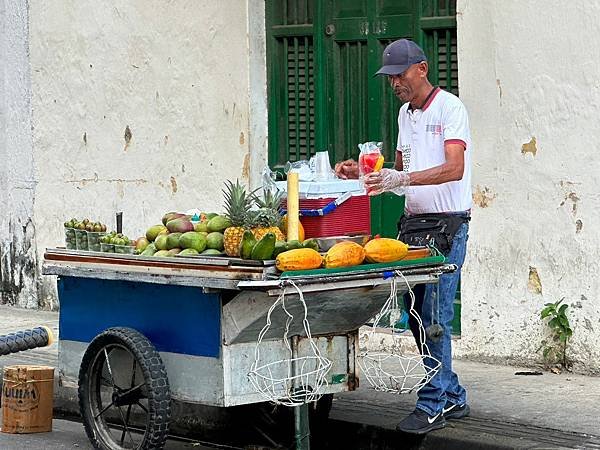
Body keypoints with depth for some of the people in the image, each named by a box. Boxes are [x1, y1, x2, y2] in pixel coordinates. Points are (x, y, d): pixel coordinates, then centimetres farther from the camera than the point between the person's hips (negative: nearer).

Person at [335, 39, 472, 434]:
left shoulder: (450, 108, -10)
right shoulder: (405, 114, 16)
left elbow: (454, 168, -23)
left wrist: (401, 179, -34)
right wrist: (362, 172, 6)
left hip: (447, 224, -8)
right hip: (413, 223, 9)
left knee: (435, 317, -10)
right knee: (417, 316, 9)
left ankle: (432, 406, -6)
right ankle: (453, 398, 19)